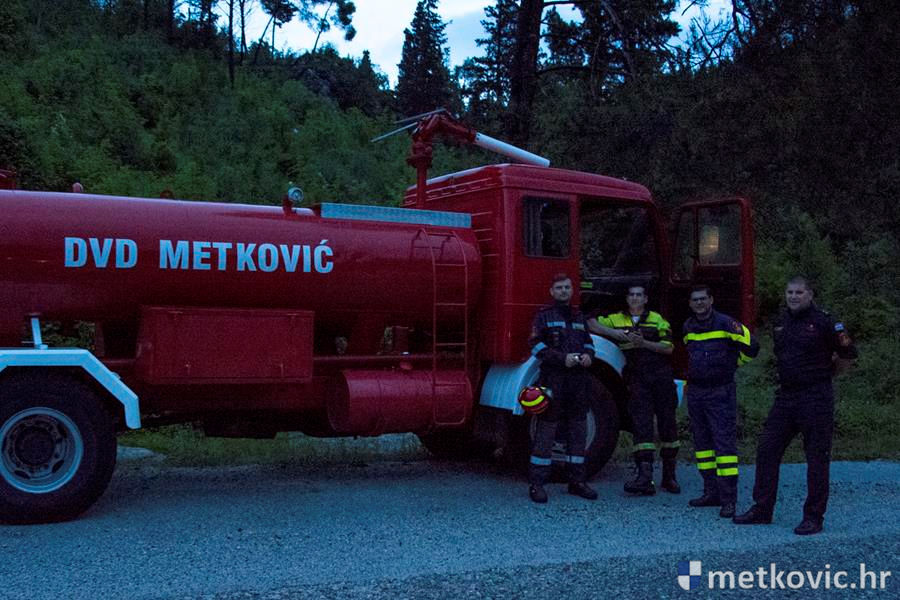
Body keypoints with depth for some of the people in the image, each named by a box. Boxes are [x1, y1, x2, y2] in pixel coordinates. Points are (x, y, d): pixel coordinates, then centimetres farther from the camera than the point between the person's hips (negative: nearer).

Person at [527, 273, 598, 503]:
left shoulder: (579, 317, 20)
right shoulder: (544, 315, 2)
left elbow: (588, 342, 24)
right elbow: (536, 344, -7)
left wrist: (588, 355, 0)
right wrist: (562, 358, -17)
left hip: (579, 379, 6)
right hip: (553, 378, -6)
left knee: (578, 429, 8)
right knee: (546, 429, -6)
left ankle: (577, 480, 18)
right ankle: (536, 483, -2)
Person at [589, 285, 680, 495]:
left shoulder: (657, 320, 9)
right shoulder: (616, 319, 12)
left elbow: (668, 347, 1)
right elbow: (591, 323, 4)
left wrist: (644, 343, -13)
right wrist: (613, 333, -8)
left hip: (661, 377, 0)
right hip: (637, 379, 0)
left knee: (667, 423, 4)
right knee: (641, 424, -10)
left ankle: (669, 476, 17)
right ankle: (645, 476, -16)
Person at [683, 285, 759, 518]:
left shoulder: (726, 324, -10)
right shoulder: (688, 327, 10)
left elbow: (751, 346, -7)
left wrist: (730, 365, -1)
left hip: (721, 393, -7)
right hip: (695, 392, 7)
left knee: (725, 443, -9)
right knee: (702, 443, 11)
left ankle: (729, 499, -7)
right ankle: (711, 493, 20)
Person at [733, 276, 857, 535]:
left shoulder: (823, 322, -8)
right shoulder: (781, 322, 11)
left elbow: (848, 353, -1)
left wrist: (824, 373, 4)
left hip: (816, 398, -7)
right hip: (785, 395, 7)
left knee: (817, 458, 0)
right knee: (767, 450, 6)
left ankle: (813, 517, 8)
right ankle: (762, 509, 16)